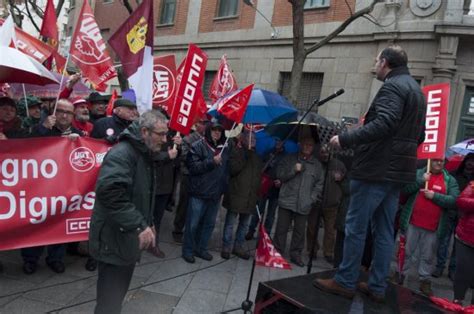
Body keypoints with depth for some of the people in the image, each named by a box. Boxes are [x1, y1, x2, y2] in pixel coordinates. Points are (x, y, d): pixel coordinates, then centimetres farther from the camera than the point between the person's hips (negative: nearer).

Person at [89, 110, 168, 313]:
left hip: (129, 236, 9)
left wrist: (148, 223, 16)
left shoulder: (145, 154, 12)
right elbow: (109, 192, -35)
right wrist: (139, 225, -33)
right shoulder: (122, 153, -20)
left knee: (118, 292, 22)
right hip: (114, 239, -9)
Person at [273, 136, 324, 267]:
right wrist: (293, 170, -11)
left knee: (300, 231, 8)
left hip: (304, 205, 1)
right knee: (282, 228, 3)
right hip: (286, 201, -1)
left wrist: (312, 198, -2)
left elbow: (319, 184, 9)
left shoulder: (317, 164, 9)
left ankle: (295, 254, 23)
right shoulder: (289, 159, 7)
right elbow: (280, 175, 2)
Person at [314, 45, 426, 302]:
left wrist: (345, 139, -23)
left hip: (377, 169, -10)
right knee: (384, 230, 12)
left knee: (356, 227, -1)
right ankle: (377, 287, 19)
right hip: (397, 170, 10)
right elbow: (418, 136, 24)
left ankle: (345, 282, 8)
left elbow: (383, 124, -27)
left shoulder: (392, 86, -11)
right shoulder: (416, 90, 20)